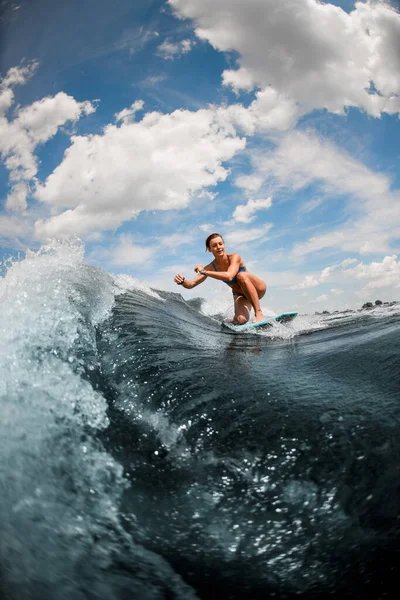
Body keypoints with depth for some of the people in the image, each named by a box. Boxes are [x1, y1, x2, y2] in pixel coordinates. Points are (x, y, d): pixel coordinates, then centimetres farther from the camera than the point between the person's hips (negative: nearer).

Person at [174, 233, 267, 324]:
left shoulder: (234, 258, -24)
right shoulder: (211, 267, -12)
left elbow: (229, 276, -42)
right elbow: (191, 284, -15)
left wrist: (204, 272, -38)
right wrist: (182, 281, -37)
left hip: (256, 289, -3)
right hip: (240, 295, 3)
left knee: (241, 275, -35)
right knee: (240, 320, -26)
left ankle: (259, 313, -26)